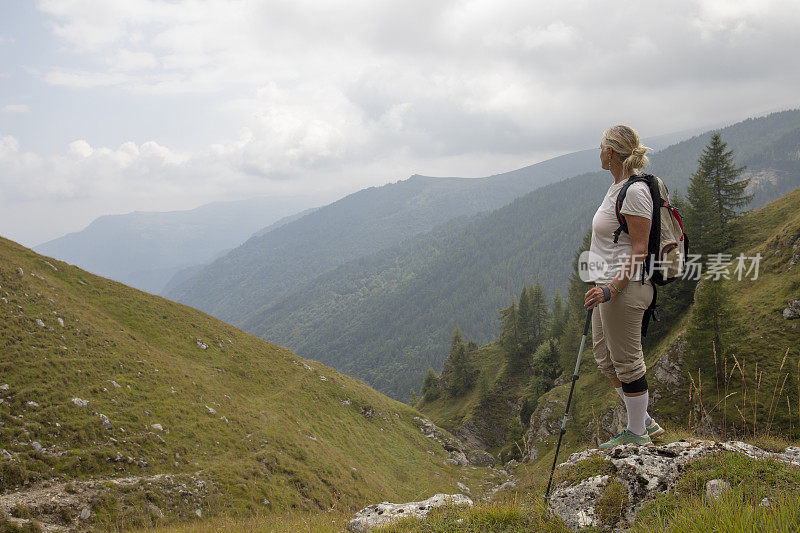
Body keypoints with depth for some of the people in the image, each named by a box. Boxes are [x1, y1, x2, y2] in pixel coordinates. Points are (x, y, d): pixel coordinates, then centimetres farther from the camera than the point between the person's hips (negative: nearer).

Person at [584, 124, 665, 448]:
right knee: (606, 360, 17)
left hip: (626, 288, -10)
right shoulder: (617, 187, 13)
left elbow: (639, 250, -19)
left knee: (627, 362, 2)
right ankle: (645, 422, 29)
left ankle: (637, 433, 17)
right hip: (610, 286, 10)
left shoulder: (634, 191, -17)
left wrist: (611, 289, -26)